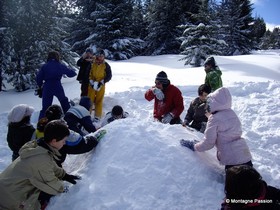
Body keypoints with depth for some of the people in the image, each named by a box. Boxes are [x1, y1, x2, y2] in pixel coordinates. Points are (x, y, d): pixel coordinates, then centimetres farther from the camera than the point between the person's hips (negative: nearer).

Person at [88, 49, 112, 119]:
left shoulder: (106, 65, -1)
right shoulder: (92, 64, 0)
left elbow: (109, 76, -2)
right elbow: (88, 74, 4)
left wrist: (101, 82, -12)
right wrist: (91, 82, -10)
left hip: (101, 85, -1)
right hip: (92, 85, 1)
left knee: (99, 101, 3)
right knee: (90, 100, 3)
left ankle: (97, 116, 10)